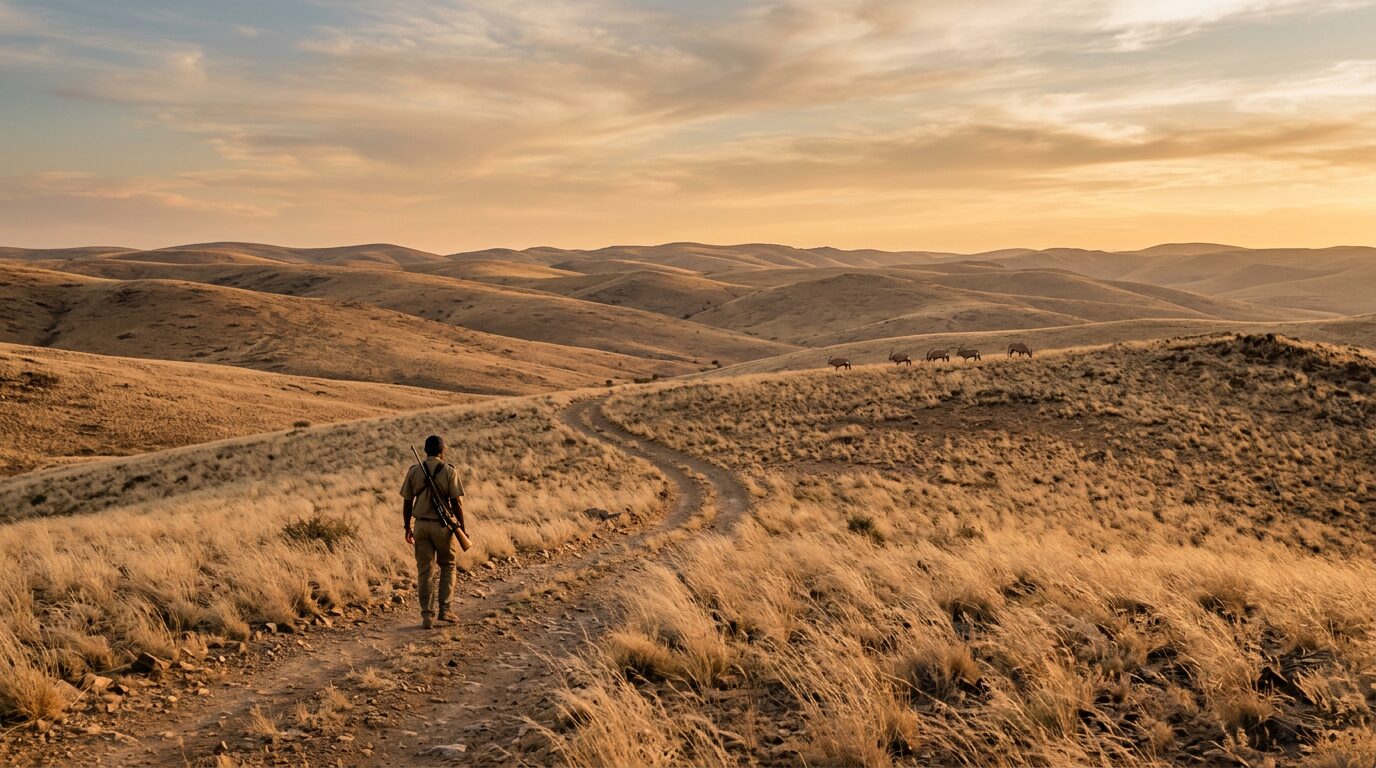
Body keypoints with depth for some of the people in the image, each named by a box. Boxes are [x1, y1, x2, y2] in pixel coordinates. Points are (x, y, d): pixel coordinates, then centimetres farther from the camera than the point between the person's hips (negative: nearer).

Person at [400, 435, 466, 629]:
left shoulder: (414, 471, 1)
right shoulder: (449, 471, -7)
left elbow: (407, 502, 3)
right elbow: (456, 503, -9)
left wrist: (407, 527, 12)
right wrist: (462, 527, 0)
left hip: (421, 525, 2)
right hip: (443, 525, -2)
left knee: (424, 570, 7)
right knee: (447, 566, 16)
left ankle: (426, 615, 7)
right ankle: (444, 608, 10)